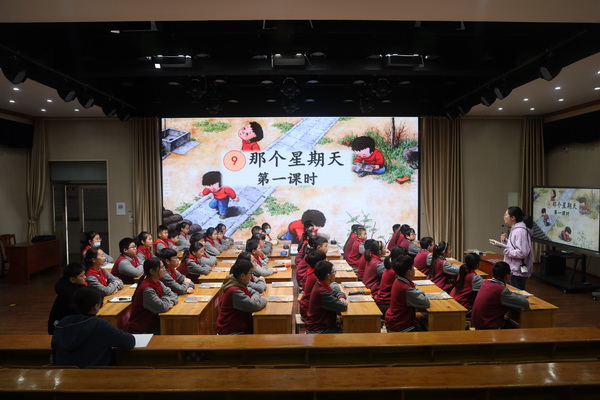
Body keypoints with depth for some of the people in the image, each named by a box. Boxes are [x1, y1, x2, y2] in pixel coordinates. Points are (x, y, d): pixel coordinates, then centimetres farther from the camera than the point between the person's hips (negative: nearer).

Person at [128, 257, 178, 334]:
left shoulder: (158, 282, 2)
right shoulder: (147, 289, -25)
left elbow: (172, 294, 8)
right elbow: (162, 307, -27)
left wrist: (171, 302, -13)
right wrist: (167, 299, -7)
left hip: (153, 323, 8)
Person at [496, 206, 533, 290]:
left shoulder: (520, 231, -18)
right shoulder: (515, 229, 12)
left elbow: (522, 253, -23)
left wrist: (504, 248, -20)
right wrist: (505, 241, 2)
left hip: (518, 271, -9)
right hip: (514, 270, 9)